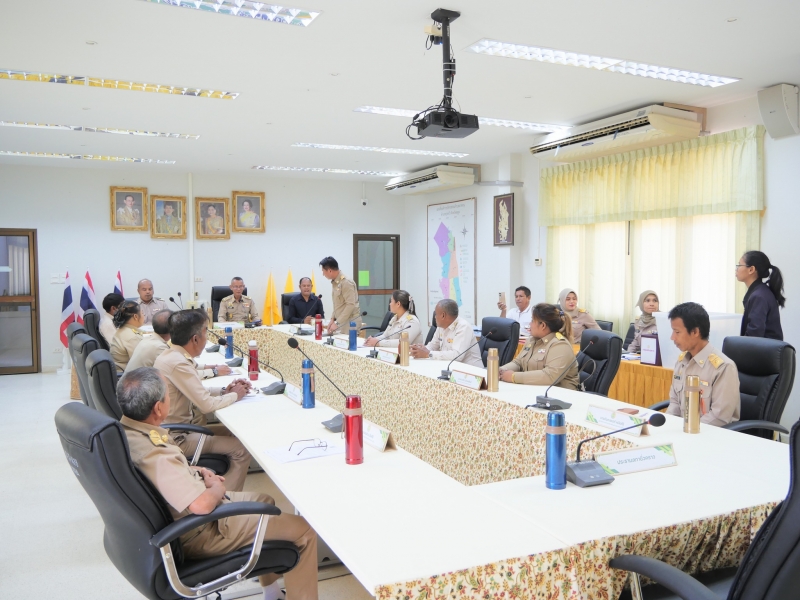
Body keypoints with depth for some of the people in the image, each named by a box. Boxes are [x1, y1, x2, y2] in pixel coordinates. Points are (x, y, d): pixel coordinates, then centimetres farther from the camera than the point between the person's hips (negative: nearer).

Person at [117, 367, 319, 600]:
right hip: (199, 533, -10)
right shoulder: (155, 455, -36)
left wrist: (194, 471, 3)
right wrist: (218, 487, -16)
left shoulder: (123, 430, -7)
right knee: (303, 530, -4)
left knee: (264, 500, 29)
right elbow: (202, 505, -38)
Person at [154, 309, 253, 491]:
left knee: (234, 433, 16)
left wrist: (224, 391, 3)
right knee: (242, 449, -8)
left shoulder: (169, 355, 4)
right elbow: (206, 404, -23)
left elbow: (196, 392, 14)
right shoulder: (177, 363, -26)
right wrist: (234, 395, -6)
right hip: (177, 439, -10)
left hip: (174, 428, 10)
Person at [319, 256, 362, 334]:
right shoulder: (335, 282, 13)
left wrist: (337, 323, -18)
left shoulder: (346, 282, -14)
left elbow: (350, 305, -19)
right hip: (341, 323, 8)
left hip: (350, 323, -8)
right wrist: (332, 319, 7)